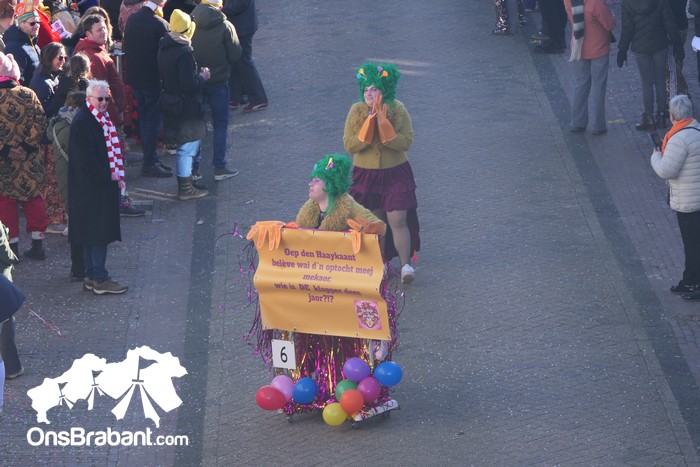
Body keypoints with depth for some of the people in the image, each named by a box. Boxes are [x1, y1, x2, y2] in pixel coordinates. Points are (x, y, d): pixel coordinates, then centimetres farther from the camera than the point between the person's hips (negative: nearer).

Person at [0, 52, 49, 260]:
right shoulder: (29, 95, -7)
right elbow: (40, 123, -7)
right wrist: (27, 145, -4)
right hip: (29, 157, 2)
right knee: (33, 197, 13)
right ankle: (37, 244, 15)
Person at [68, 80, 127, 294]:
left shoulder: (104, 118, 13)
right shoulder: (82, 122, -17)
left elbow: (113, 148, 19)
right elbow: (85, 159, -21)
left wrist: (117, 175, 8)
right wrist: (108, 176, -15)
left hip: (106, 183, 9)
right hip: (91, 187, -9)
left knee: (99, 233, 12)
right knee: (98, 231, -7)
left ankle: (92, 277, 18)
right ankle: (99, 279, -3)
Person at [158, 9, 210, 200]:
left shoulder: (164, 47, 3)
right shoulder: (184, 52, -25)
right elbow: (189, 85, -27)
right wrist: (202, 77, -8)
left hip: (171, 104, 9)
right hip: (186, 108, -9)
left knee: (185, 146, 21)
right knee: (188, 147, 1)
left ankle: (185, 182, 30)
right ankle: (185, 188, 8)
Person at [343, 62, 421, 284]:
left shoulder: (397, 110, -9)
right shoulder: (357, 111, -6)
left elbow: (406, 142, -17)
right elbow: (349, 145, -13)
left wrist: (383, 122, -25)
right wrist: (370, 122, -22)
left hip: (395, 174, -2)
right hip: (365, 175, 2)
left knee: (398, 220, -8)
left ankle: (406, 265, 1)